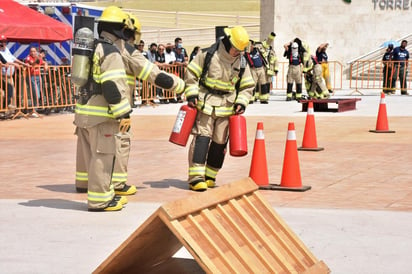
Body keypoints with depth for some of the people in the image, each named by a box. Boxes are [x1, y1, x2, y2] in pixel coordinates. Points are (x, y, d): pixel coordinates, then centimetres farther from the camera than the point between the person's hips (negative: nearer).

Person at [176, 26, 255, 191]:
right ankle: (196, 177, -15)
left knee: (220, 142, 4)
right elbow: (191, 73, 1)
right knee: (202, 138, -13)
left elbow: (247, 86, 16)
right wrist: (192, 94, -9)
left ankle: (210, 176, 18)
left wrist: (242, 102, 0)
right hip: (205, 103, -4)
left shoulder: (242, 63, 8)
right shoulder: (207, 55, -4)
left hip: (227, 108, 4)